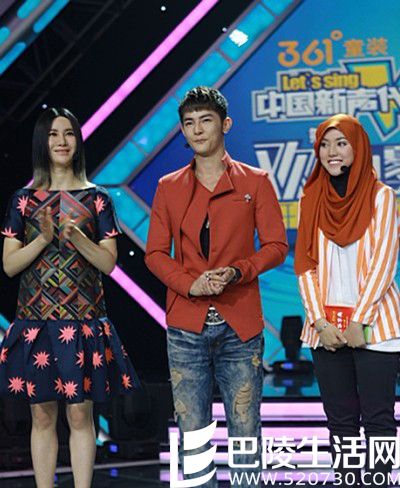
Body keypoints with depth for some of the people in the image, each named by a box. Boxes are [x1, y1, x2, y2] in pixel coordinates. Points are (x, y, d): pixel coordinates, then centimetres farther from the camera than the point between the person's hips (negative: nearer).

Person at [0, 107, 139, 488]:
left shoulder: (96, 200, 5)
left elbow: (108, 263, 0)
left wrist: (76, 236, -16)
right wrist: (44, 238, -14)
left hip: (83, 323, -1)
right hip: (35, 323, 1)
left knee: (80, 414, 0)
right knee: (42, 416, 5)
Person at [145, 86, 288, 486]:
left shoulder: (255, 182, 5)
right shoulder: (169, 187, 9)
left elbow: (276, 246, 2)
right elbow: (155, 253, 6)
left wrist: (236, 272, -16)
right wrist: (190, 284, -12)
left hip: (240, 327, -1)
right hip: (186, 326, 1)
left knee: (245, 433, 2)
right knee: (192, 434, 3)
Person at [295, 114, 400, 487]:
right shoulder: (312, 200, 10)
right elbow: (305, 264, 6)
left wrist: (360, 320, -13)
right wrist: (320, 321, -5)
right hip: (327, 327, 3)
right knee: (340, 420, 7)